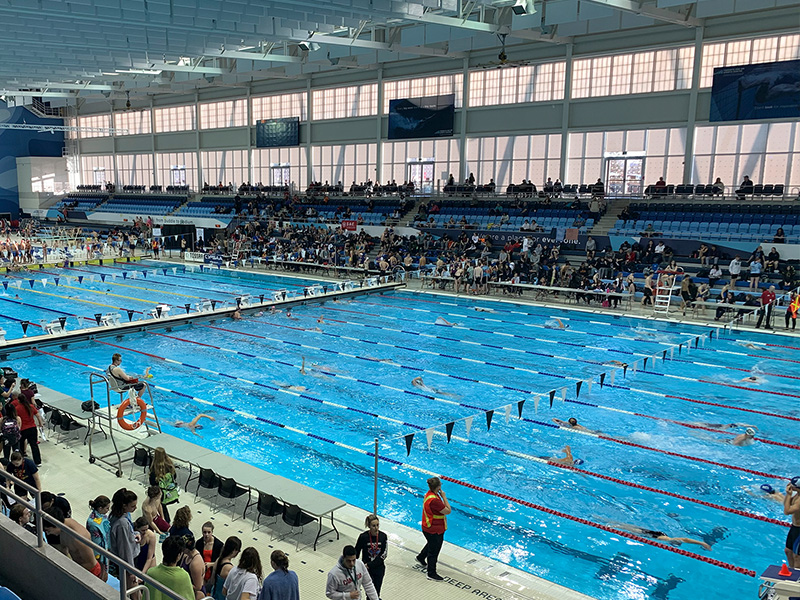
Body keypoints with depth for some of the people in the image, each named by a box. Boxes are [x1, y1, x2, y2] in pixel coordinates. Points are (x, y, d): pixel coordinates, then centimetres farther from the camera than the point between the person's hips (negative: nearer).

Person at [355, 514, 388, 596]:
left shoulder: (383, 536, -11)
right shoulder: (363, 537, -16)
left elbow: (383, 555, -12)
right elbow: (356, 552, -3)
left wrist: (369, 565, -16)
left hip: (379, 568, 2)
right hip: (366, 569, -2)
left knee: (377, 592, 12)